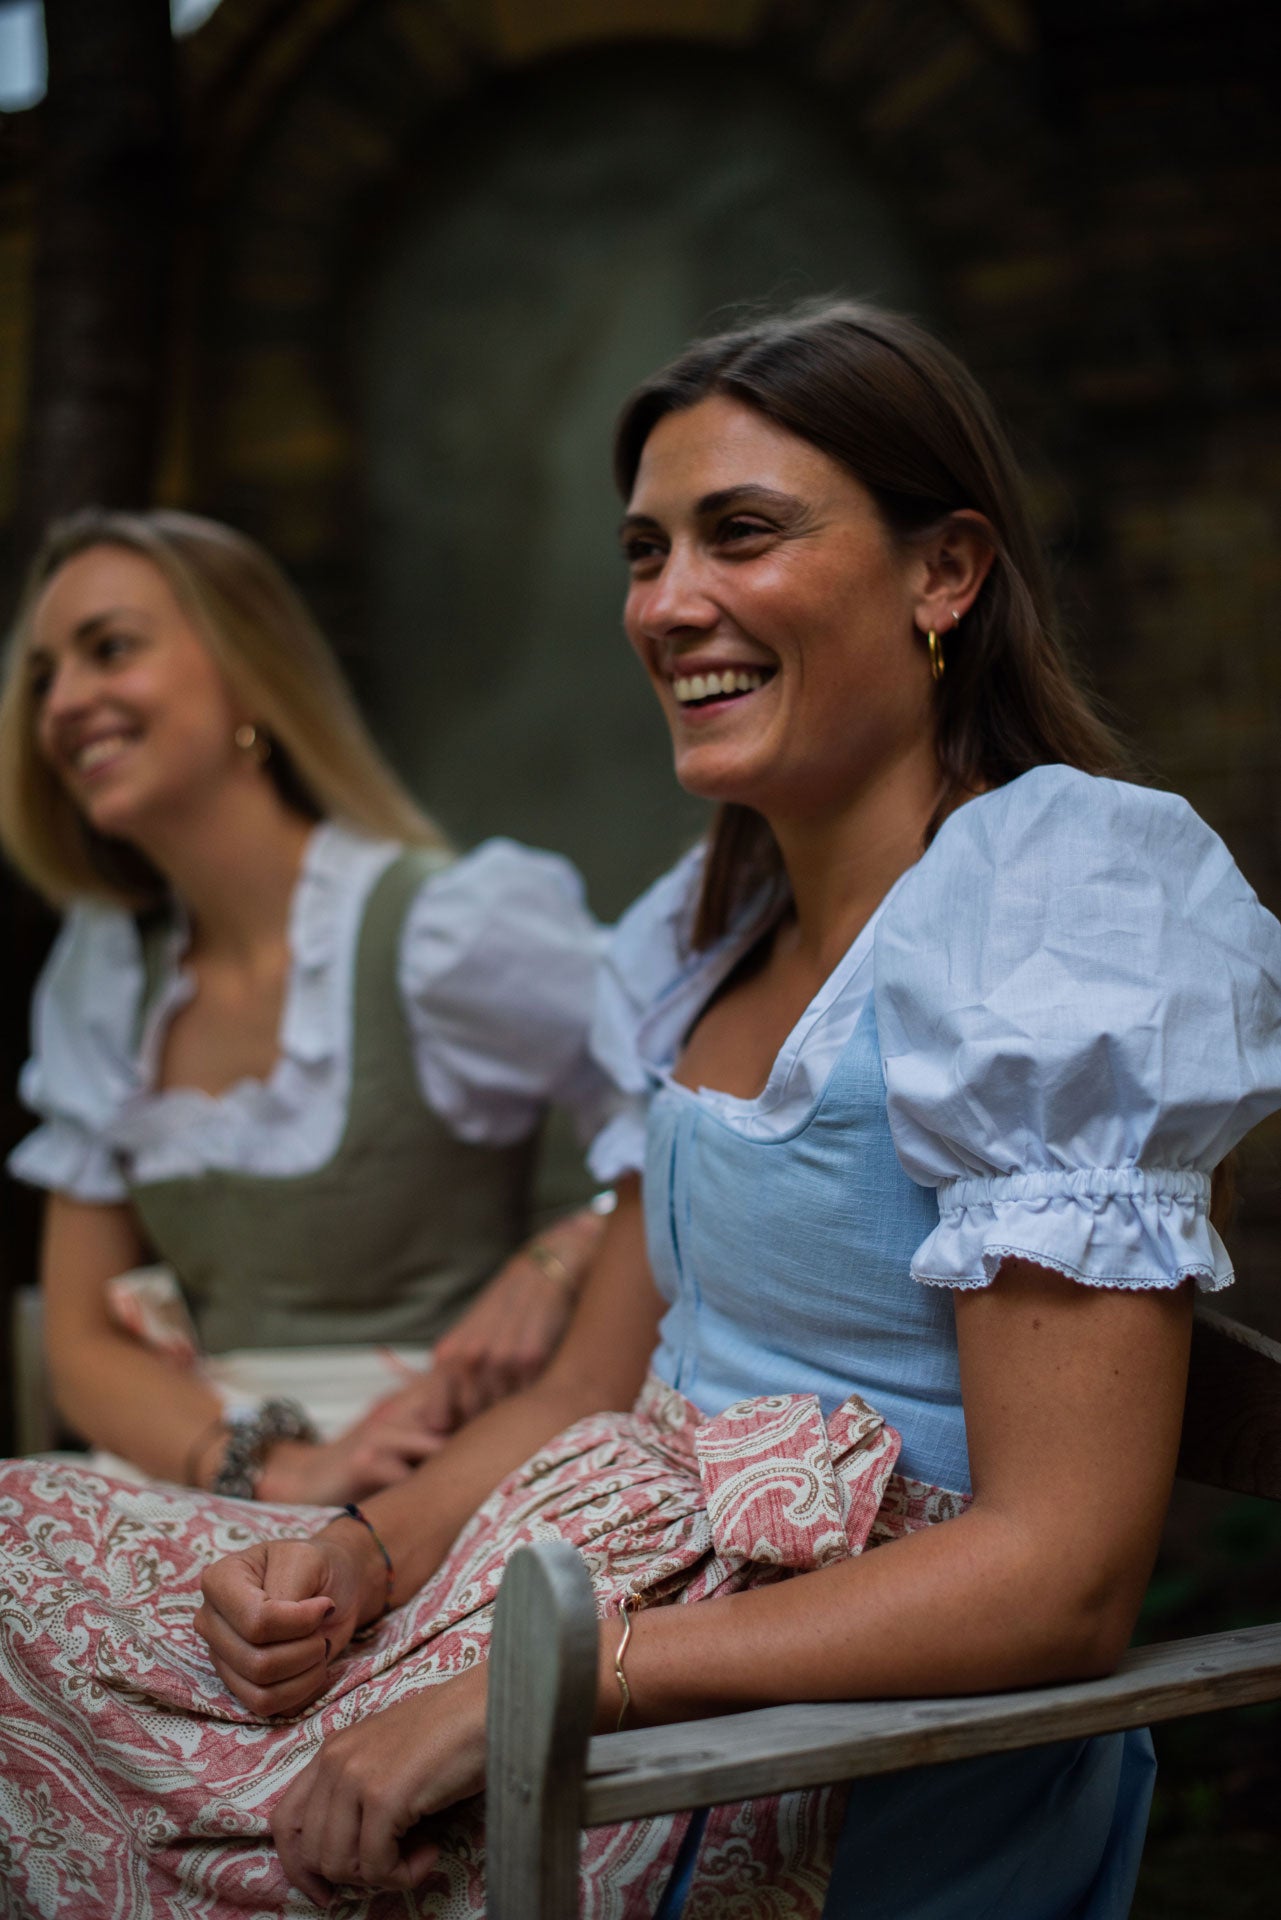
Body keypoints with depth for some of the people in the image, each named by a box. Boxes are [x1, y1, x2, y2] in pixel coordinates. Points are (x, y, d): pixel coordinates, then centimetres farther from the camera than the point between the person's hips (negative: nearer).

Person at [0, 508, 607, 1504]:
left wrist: (560, 1262, -21)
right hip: (190, 1486, 6)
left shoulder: (443, 930, -9)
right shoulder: (100, 975, 11)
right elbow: (84, 1344, 9)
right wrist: (271, 1463, -9)